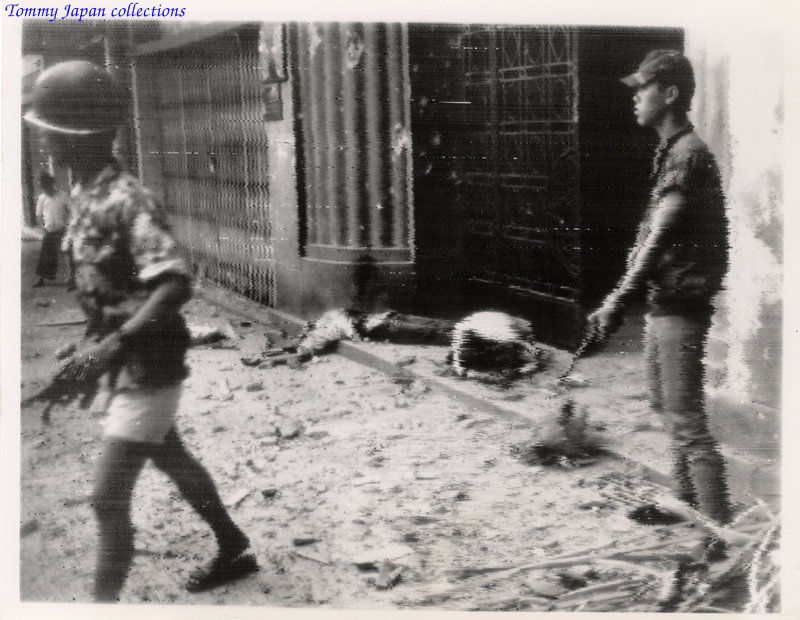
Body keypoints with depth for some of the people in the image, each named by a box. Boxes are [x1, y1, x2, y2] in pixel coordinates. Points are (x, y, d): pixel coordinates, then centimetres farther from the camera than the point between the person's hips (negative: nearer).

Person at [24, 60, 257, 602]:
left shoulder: (126, 200, -24)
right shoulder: (84, 195, 4)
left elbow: (176, 285, -32)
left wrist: (114, 344, -37)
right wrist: (98, 351, 15)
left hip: (148, 365, -10)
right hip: (128, 362, 10)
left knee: (109, 497, -6)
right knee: (171, 459, 25)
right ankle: (234, 549, 44)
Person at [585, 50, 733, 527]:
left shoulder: (687, 154, -16)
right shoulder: (673, 152, 14)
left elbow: (659, 238, -24)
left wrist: (618, 303, -27)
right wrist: (619, 301, 16)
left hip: (682, 304, -11)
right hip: (666, 302, 11)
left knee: (687, 421, -9)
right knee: (667, 405, 21)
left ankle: (720, 528, -5)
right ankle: (688, 503, 34)